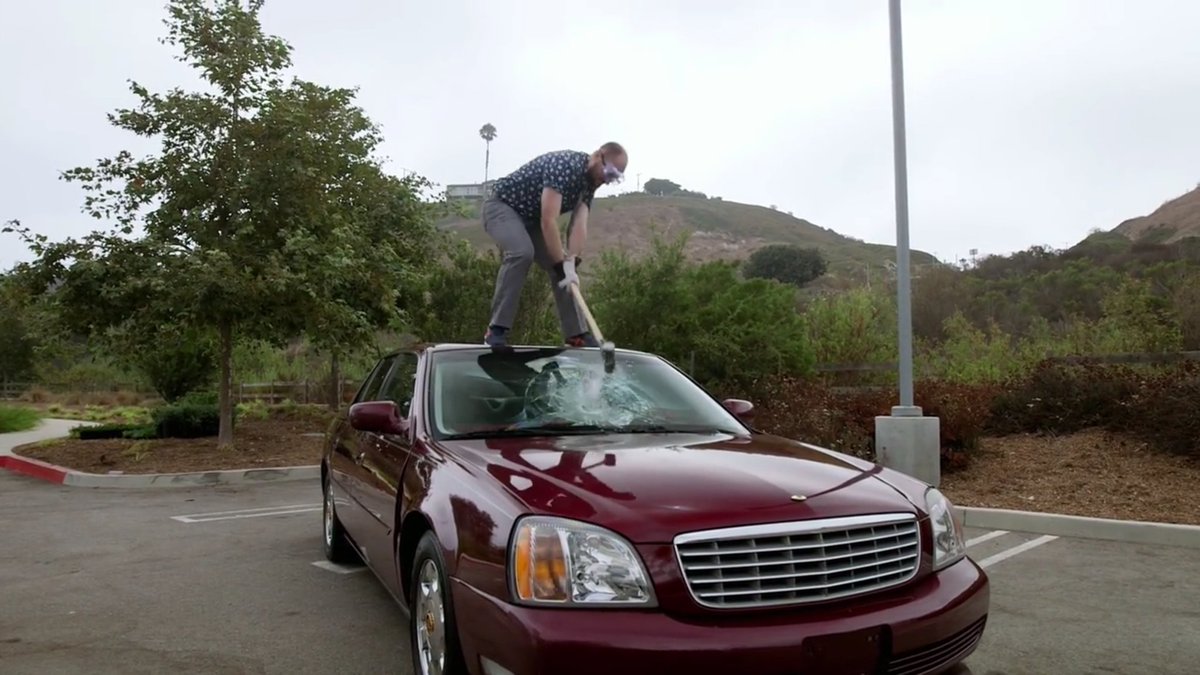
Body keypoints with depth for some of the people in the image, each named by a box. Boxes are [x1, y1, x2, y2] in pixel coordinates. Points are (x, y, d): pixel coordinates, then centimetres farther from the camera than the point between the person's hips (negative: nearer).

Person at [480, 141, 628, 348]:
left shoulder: (590, 181, -2)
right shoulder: (565, 165, -29)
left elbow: (579, 225, -14)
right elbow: (548, 221, -34)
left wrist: (571, 264, -28)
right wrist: (562, 264, -35)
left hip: (532, 217, 9)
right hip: (502, 207, -9)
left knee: (562, 271, 3)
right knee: (522, 253, -34)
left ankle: (577, 335, 10)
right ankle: (496, 330, -29)